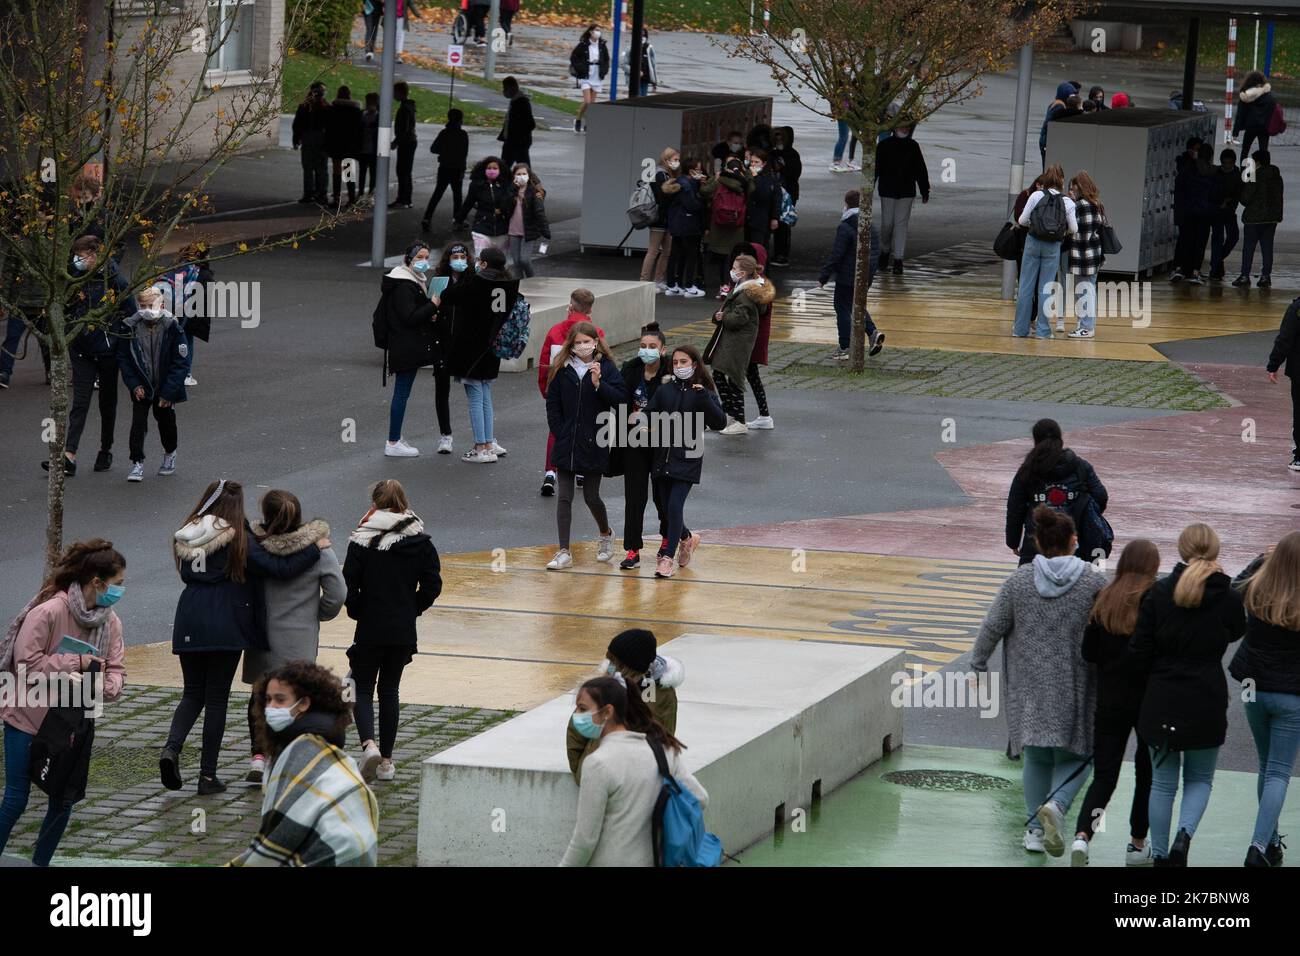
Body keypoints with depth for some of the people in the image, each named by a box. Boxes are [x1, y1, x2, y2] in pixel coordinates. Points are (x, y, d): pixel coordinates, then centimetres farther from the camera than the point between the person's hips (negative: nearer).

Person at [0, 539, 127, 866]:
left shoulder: (111, 621, -3)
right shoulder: (48, 612, -23)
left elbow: (116, 671, -4)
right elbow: (27, 664, -24)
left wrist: (104, 686, -27)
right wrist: (76, 662, -25)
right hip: (26, 717, -6)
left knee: (64, 798, 6)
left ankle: (40, 863, 22)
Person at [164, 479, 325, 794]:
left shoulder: (187, 536, 7)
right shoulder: (238, 539, -8)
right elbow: (280, 568, -11)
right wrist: (316, 548, 1)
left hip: (189, 626, 4)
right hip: (225, 627, -4)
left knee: (193, 693, 16)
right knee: (217, 698, 4)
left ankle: (171, 747, -10)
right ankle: (208, 774, 5)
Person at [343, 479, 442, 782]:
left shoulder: (362, 542, -10)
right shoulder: (420, 542, -2)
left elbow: (348, 587, -12)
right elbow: (433, 585, -3)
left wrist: (358, 611, 6)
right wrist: (411, 609, 10)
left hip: (370, 631, -3)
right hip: (404, 631, 3)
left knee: (363, 688, 8)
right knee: (390, 690, 14)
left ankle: (369, 744, -18)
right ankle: (386, 760, 15)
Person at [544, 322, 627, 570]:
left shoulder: (606, 368, -5)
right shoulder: (561, 369, 1)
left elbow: (621, 399, -14)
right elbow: (552, 404, 5)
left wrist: (598, 383, -25)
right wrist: (560, 433, -3)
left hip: (594, 446, -2)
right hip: (566, 445, 2)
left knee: (591, 497, 7)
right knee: (564, 498, -1)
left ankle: (606, 534, 36)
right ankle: (564, 553, 1)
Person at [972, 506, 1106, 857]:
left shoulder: (1019, 580, -2)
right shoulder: (1093, 582, -6)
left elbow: (993, 626, -1)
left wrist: (979, 664, 12)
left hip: (1029, 687, 2)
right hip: (1076, 690, -2)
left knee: (1037, 758, 16)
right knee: (1074, 755, 8)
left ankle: (1035, 828, 15)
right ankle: (1056, 805, -19)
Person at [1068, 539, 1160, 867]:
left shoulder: (1105, 598, -1)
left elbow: (1088, 652, 1)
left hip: (1110, 701, 2)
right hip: (1149, 700, -2)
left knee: (1104, 775, 5)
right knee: (1147, 772, 15)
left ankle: (1082, 836, -16)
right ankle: (1138, 845, 21)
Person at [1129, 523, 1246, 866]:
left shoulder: (1158, 593, -7)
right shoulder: (1226, 596, -9)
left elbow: (1139, 650, -5)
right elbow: (1236, 631, 13)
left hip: (1162, 700, 1)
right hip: (1206, 702, -1)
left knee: (1162, 783, 12)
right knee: (1200, 778, 15)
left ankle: (1160, 854, 16)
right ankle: (1184, 835, -9)